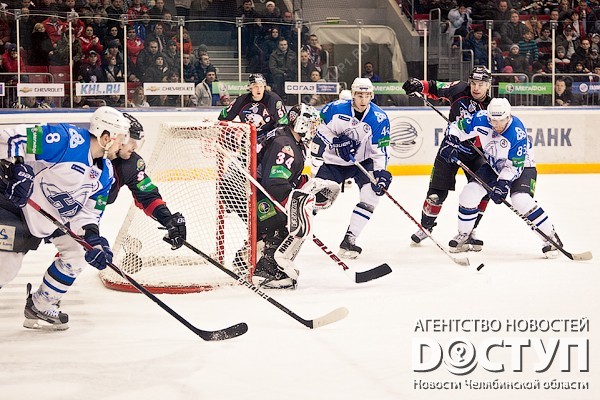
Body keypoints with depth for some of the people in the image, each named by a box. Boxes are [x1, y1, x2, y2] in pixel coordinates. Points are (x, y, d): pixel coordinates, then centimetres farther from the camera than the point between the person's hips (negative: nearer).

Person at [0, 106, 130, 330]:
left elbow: (89, 211, 1)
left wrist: (93, 239, -16)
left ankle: (39, 307, 19)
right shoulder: (66, 139, -26)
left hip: (53, 213, 8)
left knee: (76, 253, 7)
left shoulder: (105, 173, -1)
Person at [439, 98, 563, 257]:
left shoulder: (517, 133, -32)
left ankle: (551, 238, -15)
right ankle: (464, 235, 11)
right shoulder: (481, 119, -21)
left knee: (521, 200, -27)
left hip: (522, 167, -5)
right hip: (494, 165, 5)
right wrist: (451, 142, -22)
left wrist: (503, 183, -38)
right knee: (469, 193, -8)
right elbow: (458, 126, -5)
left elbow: (515, 165, -29)